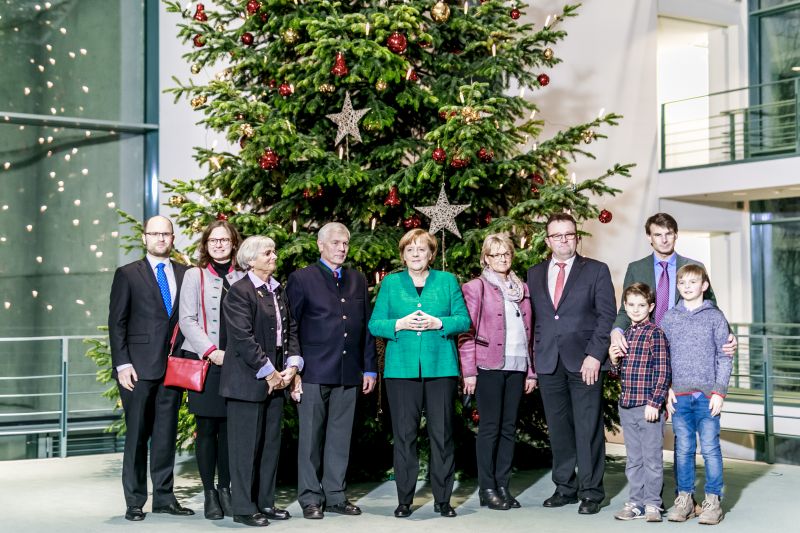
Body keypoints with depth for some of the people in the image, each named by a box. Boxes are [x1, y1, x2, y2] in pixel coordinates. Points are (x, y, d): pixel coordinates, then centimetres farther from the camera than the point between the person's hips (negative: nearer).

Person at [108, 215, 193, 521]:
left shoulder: (185, 274, 11)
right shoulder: (127, 274, 3)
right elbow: (117, 323, -1)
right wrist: (122, 364, -9)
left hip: (173, 367, 3)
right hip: (138, 369, -3)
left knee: (166, 434, 8)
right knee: (137, 435, 1)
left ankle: (164, 497, 16)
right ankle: (134, 501, 9)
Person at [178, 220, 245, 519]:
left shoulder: (243, 278, 8)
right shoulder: (195, 276, 4)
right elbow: (187, 320, -1)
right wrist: (211, 351, -11)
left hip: (236, 361, 2)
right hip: (204, 361, -1)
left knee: (229, 427, 5)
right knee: (207, 428, 0)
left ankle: (225, 489, 14)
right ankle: (209, 494, 7)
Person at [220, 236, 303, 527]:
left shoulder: (278, 290, 13)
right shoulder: (239, 291, -10)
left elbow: (290, 329, 14)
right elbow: (243, 338, -16)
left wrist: (292, 366, 0)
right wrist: (269, 372, -15)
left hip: (276, 379, 8)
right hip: (247, 380, -7)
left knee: (271, 443, 12)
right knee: (246, 445, 0)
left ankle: (265, 502, 22)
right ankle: (244, 508, 9)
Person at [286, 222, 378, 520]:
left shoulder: (358, 281, 14)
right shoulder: (302, 279, 1)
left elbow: (366, 327, 14)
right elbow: (290, 327, 0)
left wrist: (369, 368, 10)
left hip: (349, 373, 4)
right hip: (313, 372, -4)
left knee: (340, 437, 7)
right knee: (311, 437, 2)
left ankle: (335, 495, 16)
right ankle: (310, 498, 10)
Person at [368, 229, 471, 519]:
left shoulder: (447, 281, 10)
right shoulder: (390, 283, 10)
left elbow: (464, 320, 4)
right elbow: (375, 324, 5)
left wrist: (438, 323, -13)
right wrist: (400, 324, -13)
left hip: (441, 367, 0)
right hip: (402, 368, 0)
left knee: (442, 433, 1)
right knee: (404, 434, 1)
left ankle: (443, 498, 10)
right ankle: (404, 499, 9)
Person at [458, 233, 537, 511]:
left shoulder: (522, 289, 15)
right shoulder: (476, 287, 0)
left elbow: (527, 331, 15)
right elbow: (466, 332, -5)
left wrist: (531, 371, 10)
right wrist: (468, 372, -11)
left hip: (517, 366, 5)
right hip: (489, 366, -5)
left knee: (509, 428, 7)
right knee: (490, 427, -2)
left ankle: (503, 485, 14)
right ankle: (487, 488, 5)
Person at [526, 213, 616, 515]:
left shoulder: (596, 271, 4)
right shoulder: (535, 274, 14)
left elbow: (607, 315, -2)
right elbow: (534, 319, 13)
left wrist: (595, 355, -11)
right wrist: (535, 359, 3)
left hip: (584, 361, -3)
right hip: (549, 363, 3)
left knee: (588, 429, -2)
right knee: (558, 428, 8)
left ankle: (591, 492, 5)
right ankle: (565, 487, 18)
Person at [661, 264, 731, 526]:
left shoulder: (715, 317, 2)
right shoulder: (669, 318, 9)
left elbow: (724, 357, 1)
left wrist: (719, 392, -6)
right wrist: (666, 389, 1)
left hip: (707, 395, -2)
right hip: (679, 395, 2)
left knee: (710, 449, 0)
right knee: (683, 449, 6)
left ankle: (713, 500, 8)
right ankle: (684, 498, 15)